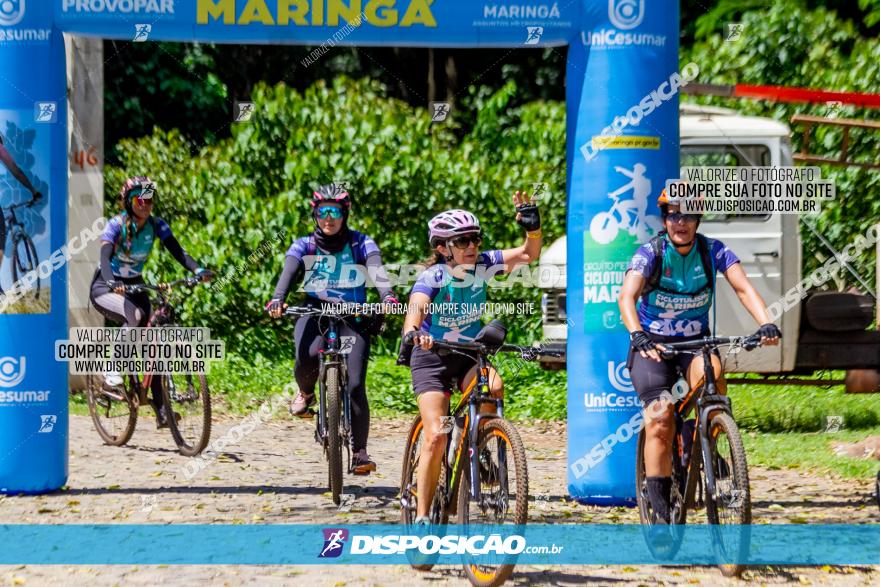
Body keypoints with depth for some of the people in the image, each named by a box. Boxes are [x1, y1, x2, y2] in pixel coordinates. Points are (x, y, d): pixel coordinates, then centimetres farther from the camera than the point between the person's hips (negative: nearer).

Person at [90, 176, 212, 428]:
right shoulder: (116, 225, -19)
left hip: (134, 286, 5)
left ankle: (160, 408, -6)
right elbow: (105, 257, -31)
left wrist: (197, 270, -36)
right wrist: (112, 282, -51)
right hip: (105, 287, -5)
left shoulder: (156, 225, -6)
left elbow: (176, 251, -17)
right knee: (135, 316, -34)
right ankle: (112, 370, -20)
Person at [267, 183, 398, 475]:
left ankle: (359, 452, -6)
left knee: (355, 385, -14)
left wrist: (387, 295, -36)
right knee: (307, 357, -32)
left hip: (353, 317, 0)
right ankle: (305, 392, 3)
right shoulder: (304, 246, 6)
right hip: (314, 312, 0)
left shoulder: (361, 244, 3)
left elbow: (376, 269, -14)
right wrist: (277, 299, -33)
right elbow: (288, 272, -11)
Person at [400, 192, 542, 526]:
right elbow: (415, 309, -40)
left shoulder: (482, 265, -10)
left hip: (470, 354, 4)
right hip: (433, 357, -4)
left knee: (494, 388, -31)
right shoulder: (432, 277, -22)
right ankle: (422, 517, -4)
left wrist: (533, 227, -31)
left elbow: (528, 255, -10)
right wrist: (412, 333, -62)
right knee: (436, 436, -15)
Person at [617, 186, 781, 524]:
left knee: (710, 374, -33)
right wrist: (637, 334, -49)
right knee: (660, 419, -17)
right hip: (653, 343, -2)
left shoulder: (713, 251, -9)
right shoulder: (650, 253, -16)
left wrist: (766, 324, -39)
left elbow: (743, 288, -21)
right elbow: (626, 297, -30)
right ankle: (659, 509, -9)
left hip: (695, 339, 2)